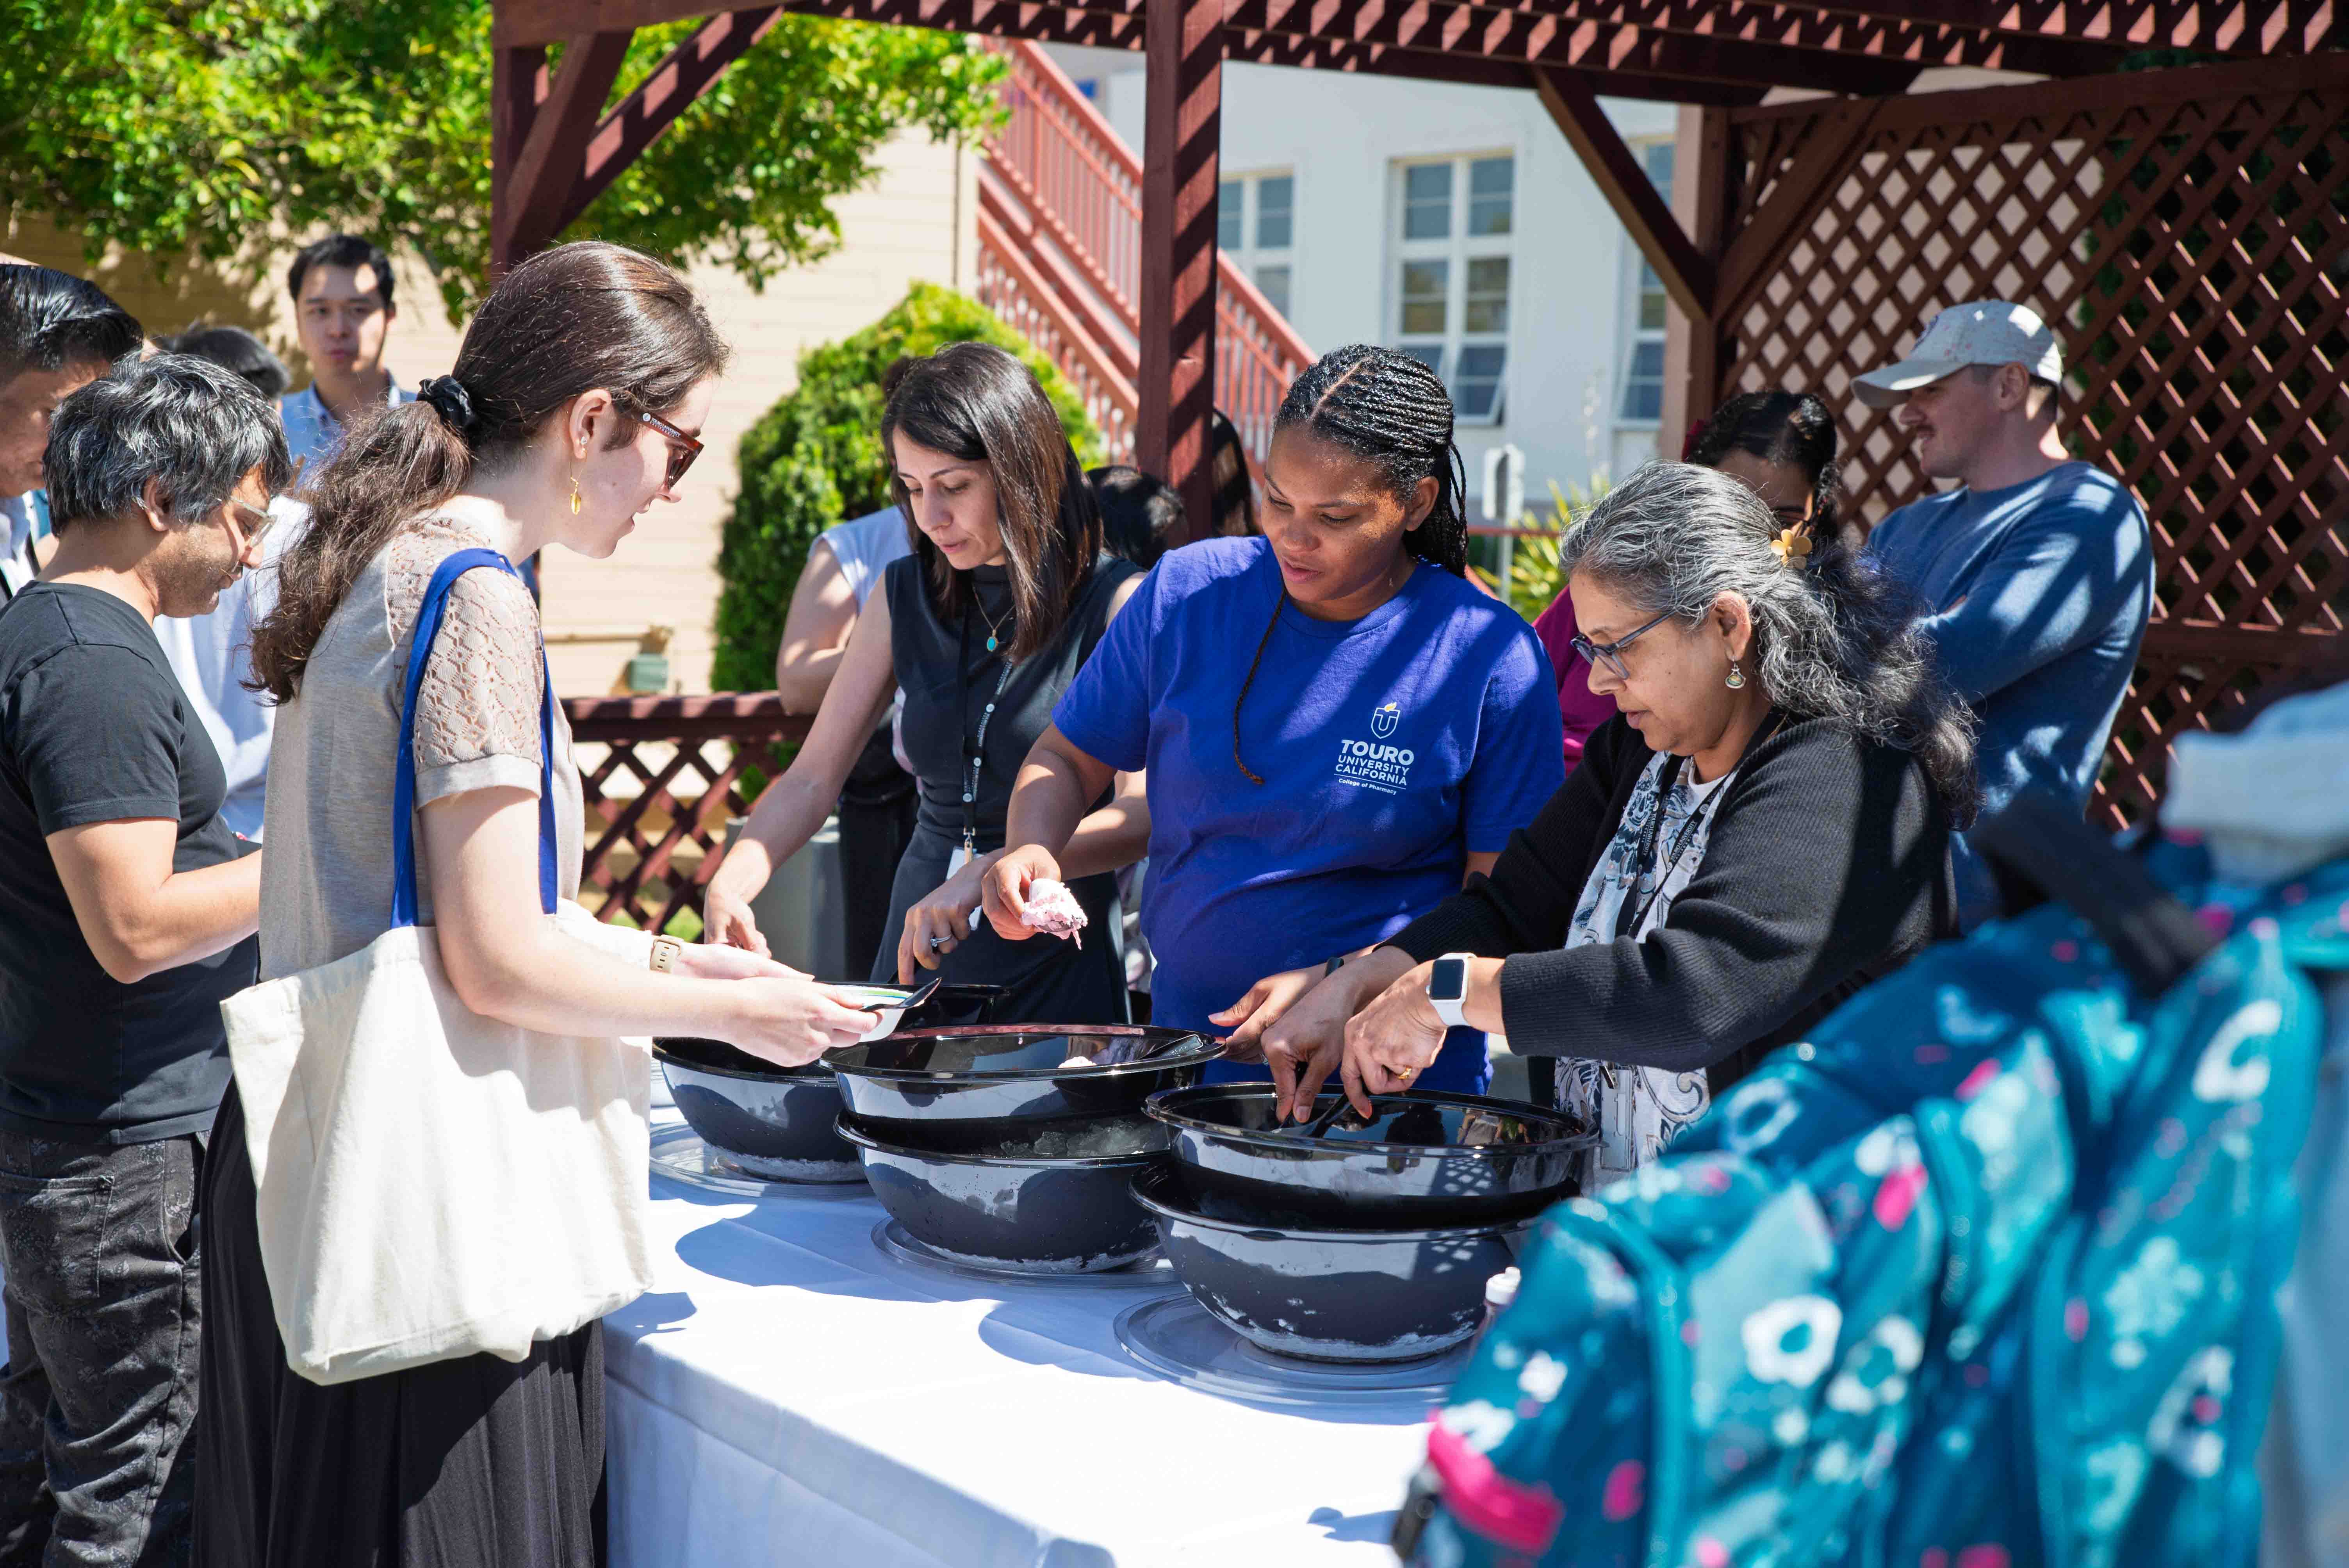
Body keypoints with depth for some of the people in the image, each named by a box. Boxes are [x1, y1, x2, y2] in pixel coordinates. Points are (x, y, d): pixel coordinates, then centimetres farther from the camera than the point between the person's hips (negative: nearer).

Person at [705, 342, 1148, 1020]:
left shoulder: (1116, 601, -7)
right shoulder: (905, 596, 7)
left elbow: (1149, 809, -18)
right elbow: (811, 778, 7)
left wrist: (993, 869, -30)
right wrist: (729, 885, -11)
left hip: (1060, 971, -4)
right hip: (917, 960, 4)